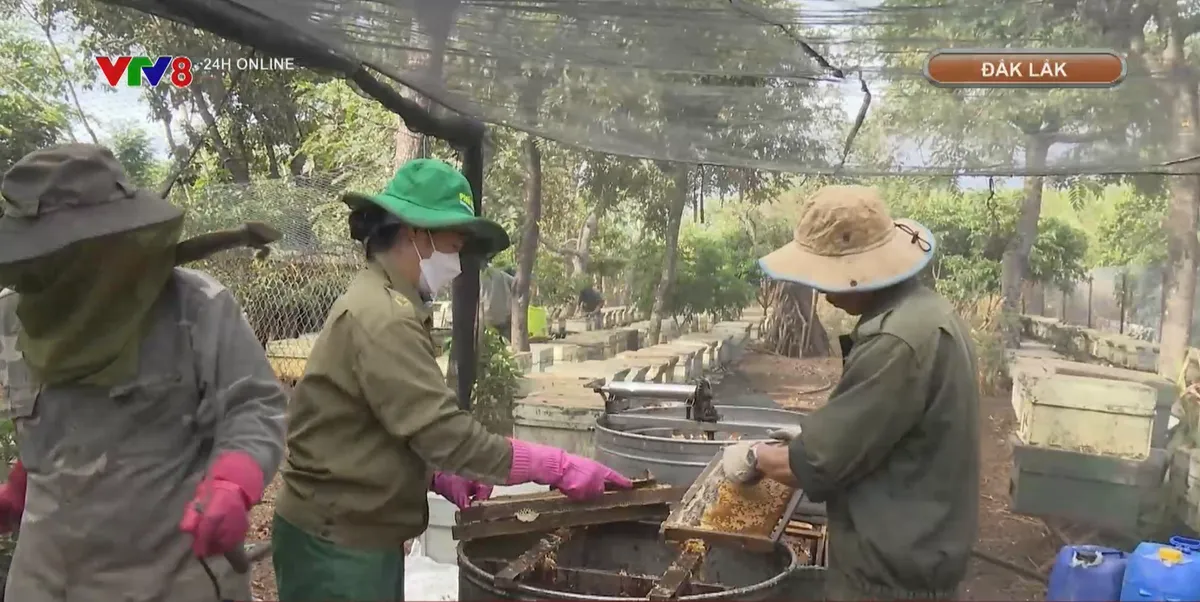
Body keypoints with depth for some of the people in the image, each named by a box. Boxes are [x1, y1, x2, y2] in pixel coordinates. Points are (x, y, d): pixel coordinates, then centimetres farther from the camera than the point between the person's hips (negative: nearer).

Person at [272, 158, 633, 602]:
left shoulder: (378, 302, 11)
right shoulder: (383, 317, -22)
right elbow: (447, 432, -27)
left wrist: (438, 475, 2)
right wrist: (559, 467, -22)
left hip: (360, 532, 10)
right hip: (337, 542, -10)